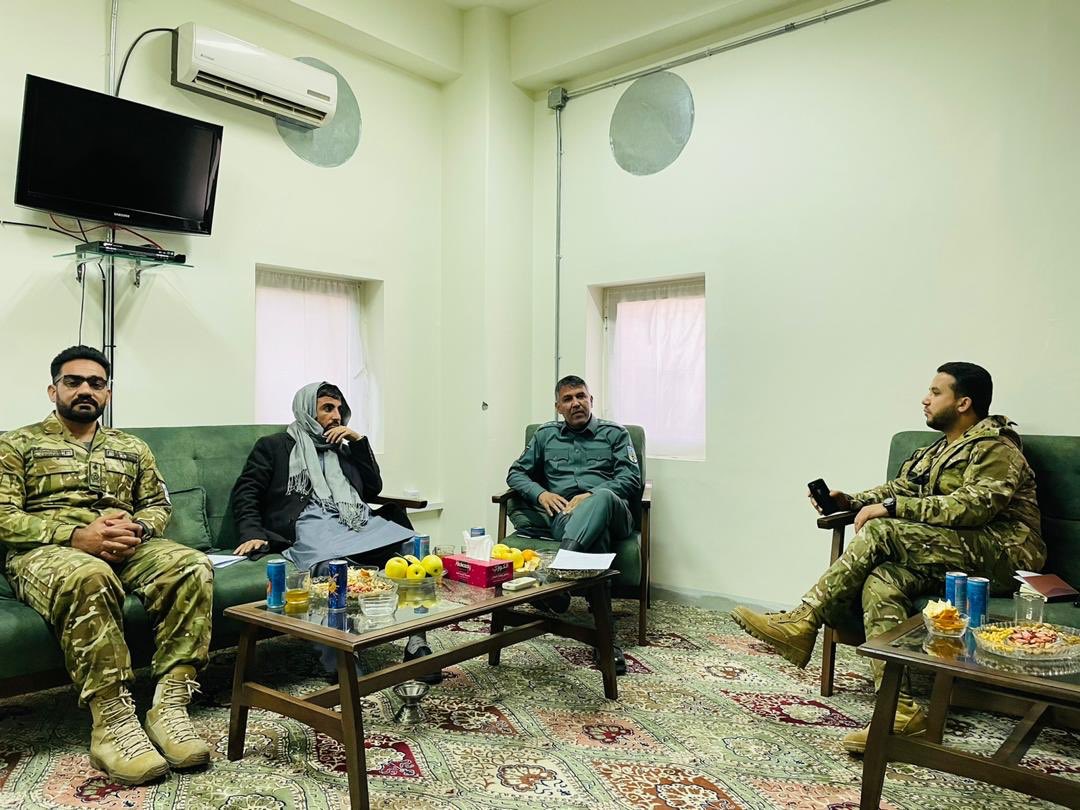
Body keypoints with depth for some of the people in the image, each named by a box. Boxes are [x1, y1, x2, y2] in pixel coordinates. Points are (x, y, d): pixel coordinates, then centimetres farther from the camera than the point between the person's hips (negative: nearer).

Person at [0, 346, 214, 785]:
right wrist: (77, 536, -17)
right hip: (45, 551, -3)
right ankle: (113, 723, -37)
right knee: (89, 576, -41)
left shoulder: (132, 447, 23)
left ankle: (169, 705, -31)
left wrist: (138, 529, -8)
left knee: (193, 566, -29)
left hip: (125, 548, 4)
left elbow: (158, 505, 18)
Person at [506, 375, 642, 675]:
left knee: (603, 497, -42)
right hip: (561, 515, 1)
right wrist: (541, 493, -2)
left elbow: (632, 478, 5)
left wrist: (590, 496, -12)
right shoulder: (546, 434, 27)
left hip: (610, 513, 0)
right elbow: (516, 473, 22)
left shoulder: (615, 433, 20)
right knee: (596, 537, -40)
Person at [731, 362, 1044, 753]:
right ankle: (899, 710, -32)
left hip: (1003, 555, -7)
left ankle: (802, 623, -25)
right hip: (953, 556, 7)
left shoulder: (996, 449, -4)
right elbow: (899, 487, 24)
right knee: (880, 581, -24)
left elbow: (973, 506, -19)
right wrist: (852, 500, 5)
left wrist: (892, 508, -20)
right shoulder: (939, 450, 24)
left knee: (881, 531, -26)